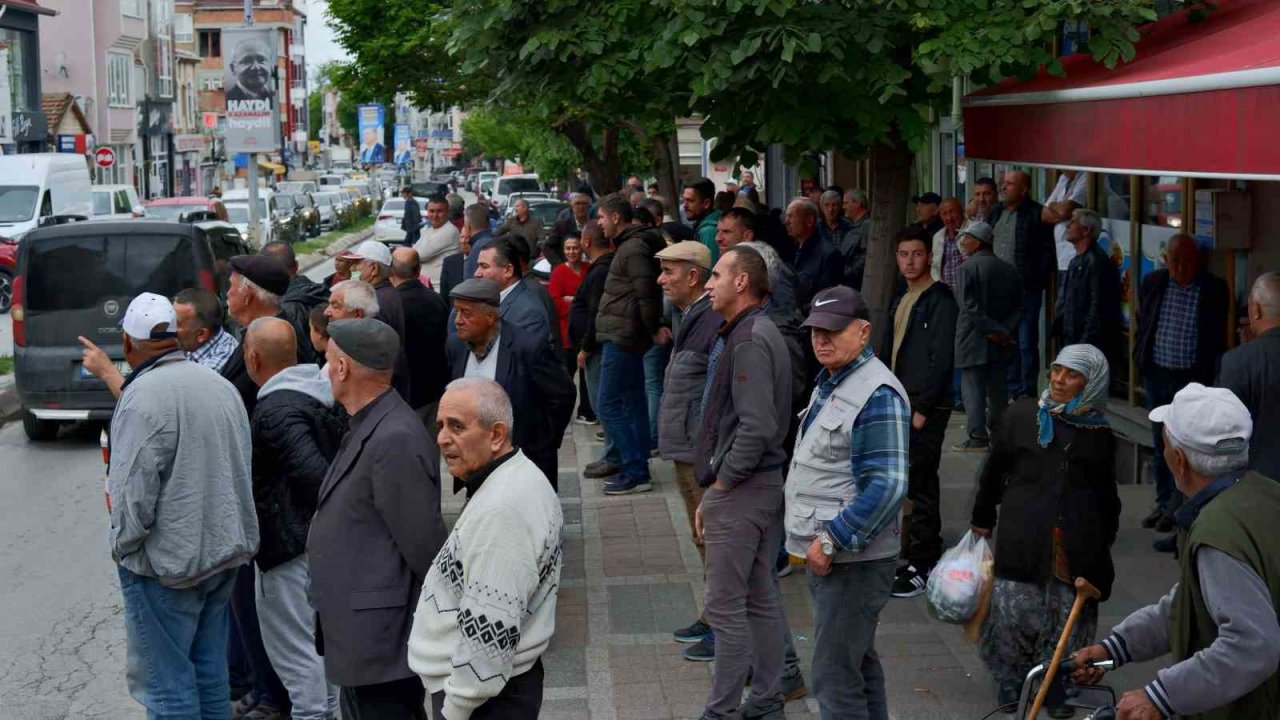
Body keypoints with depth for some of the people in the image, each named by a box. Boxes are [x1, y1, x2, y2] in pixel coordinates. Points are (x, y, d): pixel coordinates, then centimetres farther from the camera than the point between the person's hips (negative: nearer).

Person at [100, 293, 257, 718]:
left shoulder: (142, 397, -18)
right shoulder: (221, 385, 6)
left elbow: (134, 492, -20)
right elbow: (242, 468, 13)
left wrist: (123, 547, -4)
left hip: (167, 561, -8)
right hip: (226, 550, 8)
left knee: (166, 681, 1)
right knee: (210, 671, 17)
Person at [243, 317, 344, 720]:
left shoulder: (274, 412, -21)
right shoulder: (317, 394, 7)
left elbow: (315, 472, -31)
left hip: (288, 544, -10)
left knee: (295, 649, 1)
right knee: (320, 641, 21)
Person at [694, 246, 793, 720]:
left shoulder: (749, 341, -18)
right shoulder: (759, 333, 14)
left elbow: (757, 428, -26)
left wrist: (719, 486, -15)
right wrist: (715, 491, 14)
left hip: (740, 488, -10)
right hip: (766, 484, 10)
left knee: (725, 606, -4)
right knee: (761, 599, 16)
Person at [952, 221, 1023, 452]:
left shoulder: (968, 268, -9)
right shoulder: (1010, 271, 10)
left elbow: (968, 306, -16)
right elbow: (1018, 307, 6)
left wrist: (993, 331, -14)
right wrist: (1005, 331, -3)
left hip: (974, 339, -6)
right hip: (1001, 345, 6)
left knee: (973, 389, -3)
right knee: (998, 389, 14)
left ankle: (978, 437, -6)